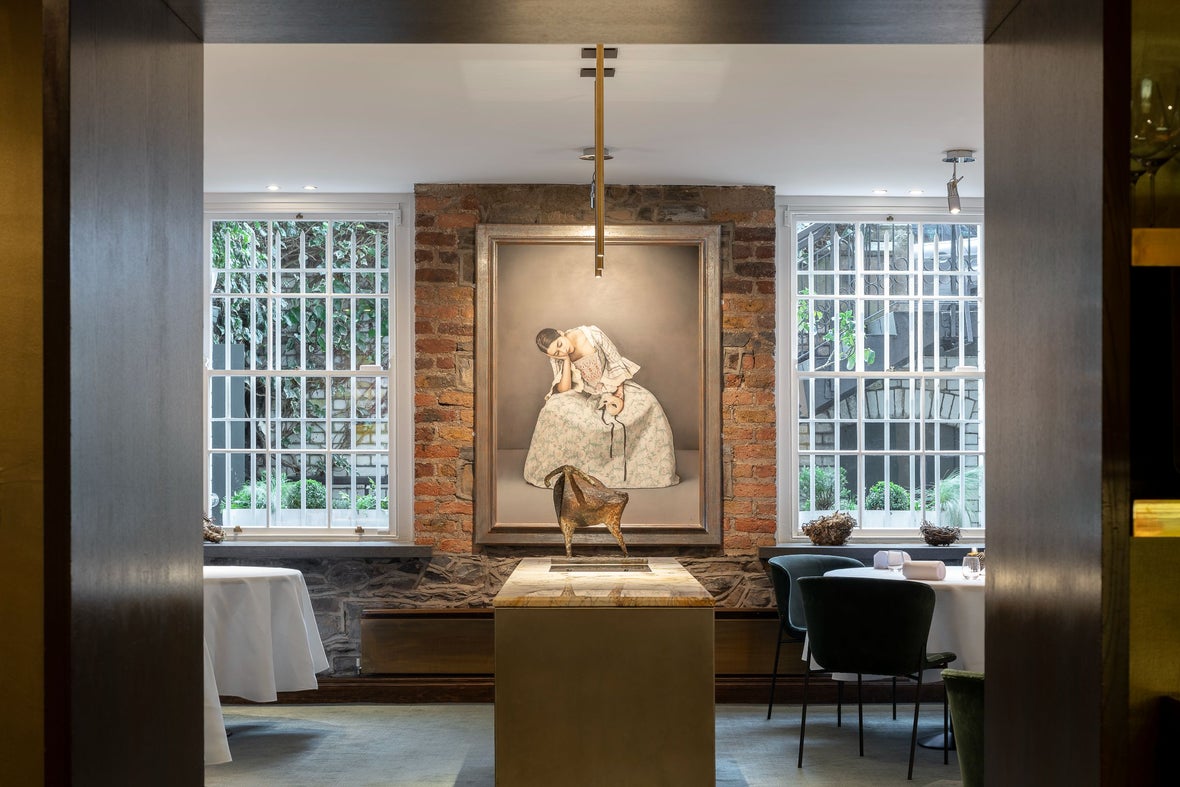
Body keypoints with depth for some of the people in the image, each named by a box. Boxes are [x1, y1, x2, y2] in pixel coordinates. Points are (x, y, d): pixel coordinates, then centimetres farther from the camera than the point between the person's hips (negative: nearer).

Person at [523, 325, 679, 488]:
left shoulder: (593, 334, -21)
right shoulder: (557, 358, -15)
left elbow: (616, 362, -12)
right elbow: (563, 390, -21)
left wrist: (619, 394, -16)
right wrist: (566, 360, -28)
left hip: (613, 384, 0)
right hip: (584, 392, 0)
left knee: (648, 403, -25)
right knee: (553, 408, -28)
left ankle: (657, 469, -12)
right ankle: (547, 470, -11)